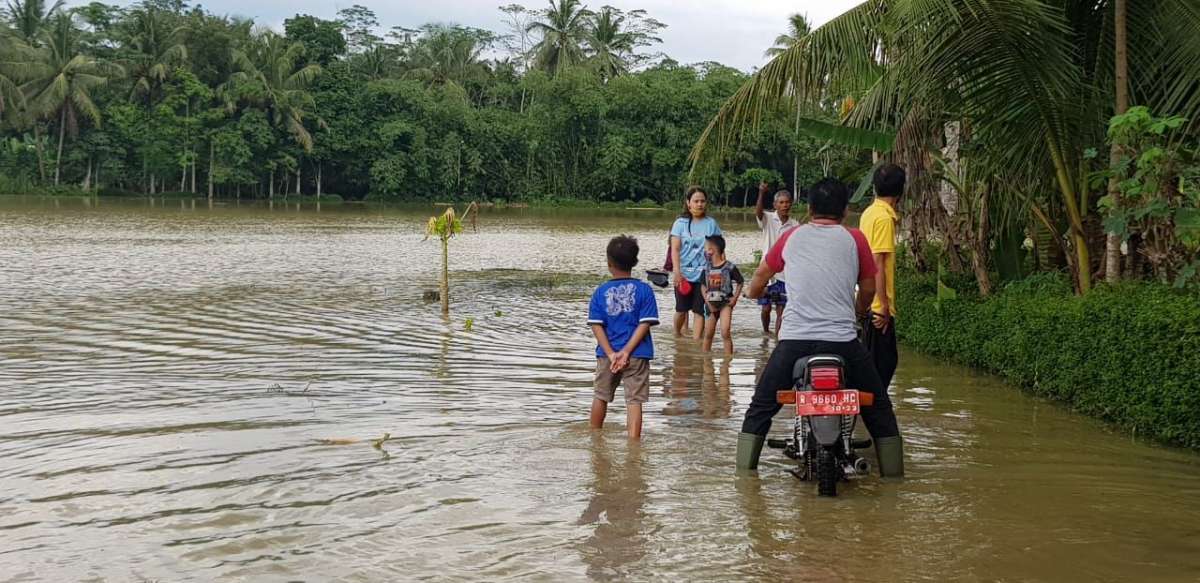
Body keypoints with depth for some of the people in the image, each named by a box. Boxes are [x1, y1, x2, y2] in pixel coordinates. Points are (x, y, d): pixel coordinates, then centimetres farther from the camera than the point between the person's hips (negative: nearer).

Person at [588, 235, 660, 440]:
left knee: (601, 396, 20)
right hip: (637, 355, -2)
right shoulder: (644, 290, -4)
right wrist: (626, 352, -12)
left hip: (607, 354, 2)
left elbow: (596, 326, -7)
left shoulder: (600, 292, 0)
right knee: (634, 400, -1)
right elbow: (645, 324, -10)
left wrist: (611, 354, -11)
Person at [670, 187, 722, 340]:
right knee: (681, 309, 5)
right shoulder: (681, 223, 1)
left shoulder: (711, 223, 6)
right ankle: (677, 336, 30)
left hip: (704, 274, 1)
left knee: (699, 310, -4)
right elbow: (675, 249, -3)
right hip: (684, 274, 0)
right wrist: (677, 272, -13)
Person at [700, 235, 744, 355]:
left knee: (725, 333, -15)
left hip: (725, 303, -4)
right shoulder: (707, 268, 4)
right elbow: (703, 286, 9)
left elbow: (740, 282, 0)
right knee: (708, 334, 9)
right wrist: (707, 301, -4)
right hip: (711, 304, 5)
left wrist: (735, 298, -9)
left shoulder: (729, 267, -9)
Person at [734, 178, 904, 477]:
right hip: (842, 339, -1)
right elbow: (868, 289, 16)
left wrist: (757, 293, 48)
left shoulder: (792, 237, 14)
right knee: (878, 408, 15)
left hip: (794, 338, 1)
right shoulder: (854, 239, 9)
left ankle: (745, 472, 13)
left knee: (761, 408, 16)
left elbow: (759, 279, 25)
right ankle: (893, 474, 14)